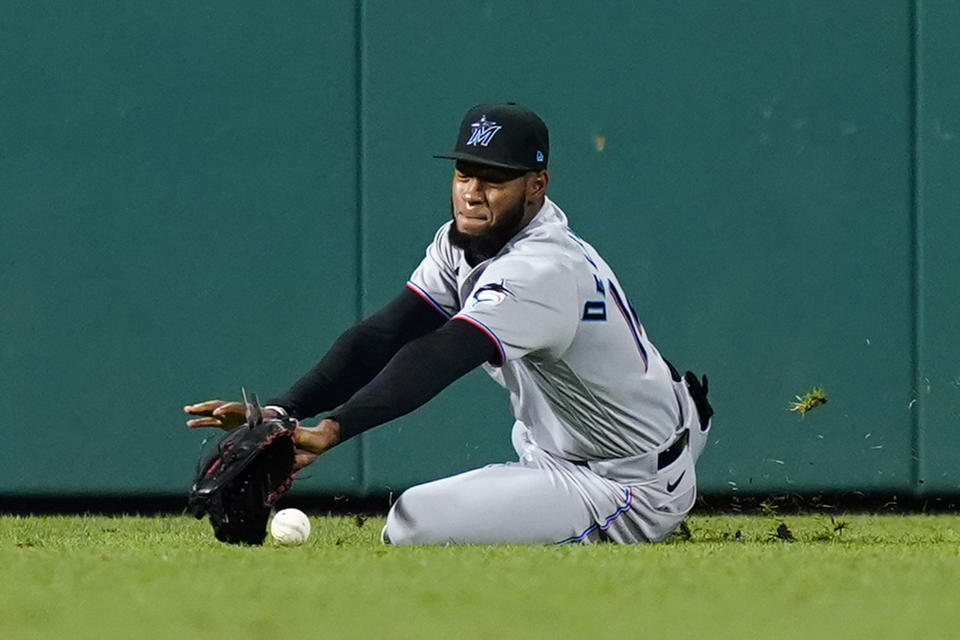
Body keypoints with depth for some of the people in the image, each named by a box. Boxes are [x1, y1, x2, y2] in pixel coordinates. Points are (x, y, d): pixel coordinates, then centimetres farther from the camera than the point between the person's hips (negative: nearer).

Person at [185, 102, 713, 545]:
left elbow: (441, 358, -44)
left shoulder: (543, 269, -30)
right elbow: (383, 335, -11)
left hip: (627, 492, -10)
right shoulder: (462, 242, -1)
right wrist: (281, 411, -26)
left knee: (411, 523, -23)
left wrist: (331, 429, -57)